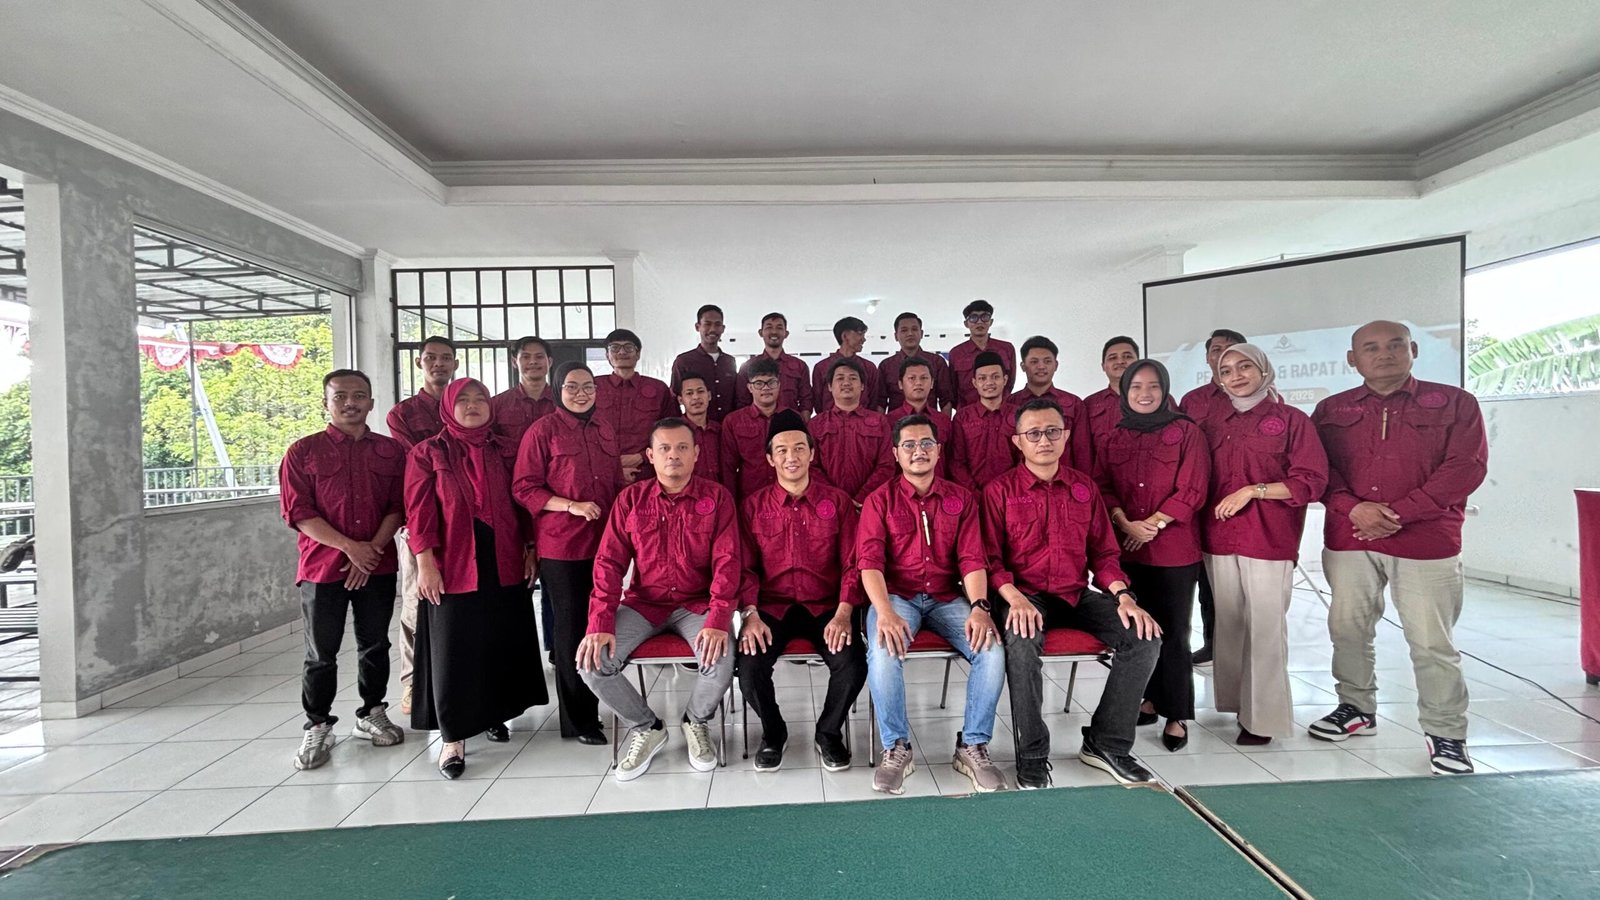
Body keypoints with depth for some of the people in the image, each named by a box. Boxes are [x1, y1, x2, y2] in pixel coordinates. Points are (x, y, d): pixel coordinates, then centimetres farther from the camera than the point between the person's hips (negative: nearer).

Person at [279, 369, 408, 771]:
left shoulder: (391, 450, 5)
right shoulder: (303, 452, 0)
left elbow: (398, 507, 2)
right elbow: (299, 513, -7)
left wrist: (373, 549, -12)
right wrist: (350, 546, -15)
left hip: (378, 566, 2)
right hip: (322, 567, -2)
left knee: (375, 645, 13)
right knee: (321, 653, 7)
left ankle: (372, 714, 29)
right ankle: (318, 727, 23)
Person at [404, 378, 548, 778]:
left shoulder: (505, 451, 8)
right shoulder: (428, 453, 0)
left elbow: (521, 503, 10)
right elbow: (418, 511, -5)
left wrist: (530, 547, 6)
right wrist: (425, 562, -11)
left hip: (504, 564, 3)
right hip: (452, 566, -3)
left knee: (503, 643, 11)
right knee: (454, 649, 2)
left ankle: (495, 713, 29)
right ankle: (452, 736, 12)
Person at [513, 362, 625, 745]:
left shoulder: (605, 430, 12)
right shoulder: (543, 430, -4)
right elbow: (523, 488, -7)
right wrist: (571, 505, -18)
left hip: (603, 542, 5)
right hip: (561, 546, -5)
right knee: (570, 629, 4)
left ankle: (591, 707, 29)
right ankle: (578, 721, 19)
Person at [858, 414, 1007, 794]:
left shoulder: (961, 499, 9)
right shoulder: (880, 500, 2)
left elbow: (972, 558, 1)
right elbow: (869, 560, -9)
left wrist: (979, 607, -18)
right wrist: (884, 611, -26)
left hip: (947, 598, 2)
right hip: (897, 596, -2)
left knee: (992, 651, -23)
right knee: (883, 653, -32)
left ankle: (973, 747, -2)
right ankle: (896, 748, -10)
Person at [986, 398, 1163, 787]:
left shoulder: (1084, 487, 12)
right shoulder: (1000, 490, 0)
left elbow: (1103, 552, 14)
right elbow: (992, 558, -4)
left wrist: (1123, 595, -4)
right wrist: (1015, 599, -21)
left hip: (1077, 594, 5)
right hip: (1025, 595, -4)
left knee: (1145, 638, -16)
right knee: (1022, 643, -35)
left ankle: (1106, 743, 4)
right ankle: (1032, 756, -14)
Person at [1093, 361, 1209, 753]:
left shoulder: (1187, 432, 1)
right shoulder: (1113, 439, 11)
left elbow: (1192, 490, -5)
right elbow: (1102, 487, 5)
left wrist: (1153, 524, -12)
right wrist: (1125, 524, -10)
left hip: (1175, 549, -3)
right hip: (1125, 548, 3)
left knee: (1171, 631, 0)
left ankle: (1177, 716, 12)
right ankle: (1149, 701, 24)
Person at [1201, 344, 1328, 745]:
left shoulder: (1292, 419, 0)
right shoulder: (1213, 420, 12)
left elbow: (1312, 481, -6)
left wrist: (1253, 491, -13)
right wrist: (1209, 508, 4)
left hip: (1269, 539, -4)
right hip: (1220, 536, 4)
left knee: (1265, 627, -1)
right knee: (1227, 623, 10)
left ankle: (1263, 717, 11)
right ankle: (1233, 700, 23)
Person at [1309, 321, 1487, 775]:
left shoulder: (1455, 404, 4)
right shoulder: (1331, 411, 9)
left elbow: (1467, 467, -6)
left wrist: (1398, 512, -14)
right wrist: (1353, 508, -13)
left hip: (1427, 540, -2)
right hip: (1348, 538, 3)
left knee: (1431, 642, 1)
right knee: (1347, 628, 11)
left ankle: (1446, 735, 18)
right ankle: (1356, 708, 29)